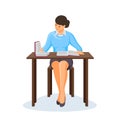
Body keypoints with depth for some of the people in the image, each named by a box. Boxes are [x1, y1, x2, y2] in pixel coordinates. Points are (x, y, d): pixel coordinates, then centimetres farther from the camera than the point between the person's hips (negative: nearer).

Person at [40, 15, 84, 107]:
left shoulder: (69, 35, 0)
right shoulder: (51, 35, 4)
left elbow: (79, 48, -2)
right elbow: (45, 48, 1)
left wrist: (79, 51, -25)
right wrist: (41, 50, -22)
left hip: (66, 59, -1)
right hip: (55, 59, 1)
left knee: (62, 65, -40)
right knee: (57, 66, -38)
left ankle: (61, 94, -44)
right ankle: (62, 94, -36)